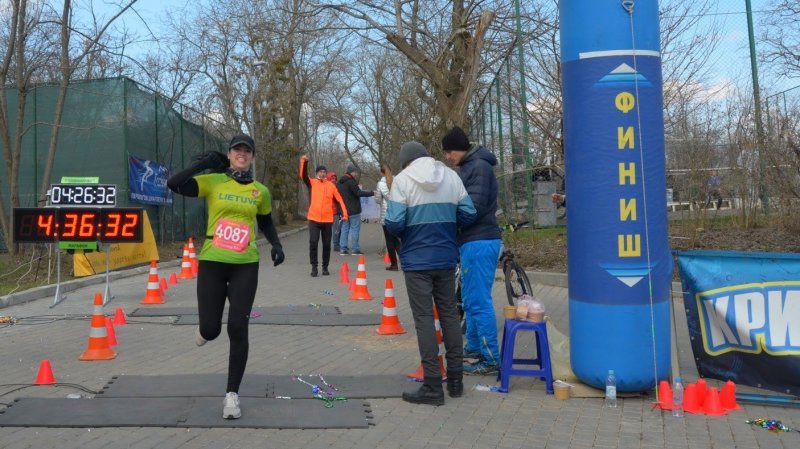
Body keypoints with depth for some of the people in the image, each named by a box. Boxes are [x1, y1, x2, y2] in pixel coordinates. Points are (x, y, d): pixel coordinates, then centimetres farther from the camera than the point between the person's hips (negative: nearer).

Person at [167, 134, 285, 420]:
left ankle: (232, 395, 10)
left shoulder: (260, 191, 6)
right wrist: (204, 163, -12)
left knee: (237, 329, -4)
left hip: (245, 266, 1)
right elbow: (173, 184, -13)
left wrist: (276, 245, 2)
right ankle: (206, 329, 44)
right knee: (210, 329, 2)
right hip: (212, 262, -1)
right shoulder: (212, 181, -1)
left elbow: (266, 223, 20)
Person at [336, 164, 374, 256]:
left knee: (344, 229, 9)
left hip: (344, 210, 8)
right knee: (355, 229, -3)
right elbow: (358, 193, -21)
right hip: (353, 210, -8)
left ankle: (343, 249, 7)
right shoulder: (351, 182, -14)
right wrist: (372, 193, -18)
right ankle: (355, 249, -3)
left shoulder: (340, 182, 14)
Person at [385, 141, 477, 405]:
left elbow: (394, 223, -15)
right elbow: (468, 215, 2)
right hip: (446, 258, 4)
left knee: (424, 319, 1)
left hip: (416, 261, -4)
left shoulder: (402, 180, -8)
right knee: (449, 314, 14)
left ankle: (433, 386, 3)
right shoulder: (451, 177, 4)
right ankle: (455, 380, 22)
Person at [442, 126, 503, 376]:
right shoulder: (469, 167, 18)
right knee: (471, 300, 18)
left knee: (478, 302, -8)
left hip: (479, 242, -10)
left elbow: (474, 207, -19)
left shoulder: (479, 166, -11)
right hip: (474, 240, 10)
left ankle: (491, 360, -3)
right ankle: (474, 347, 30)